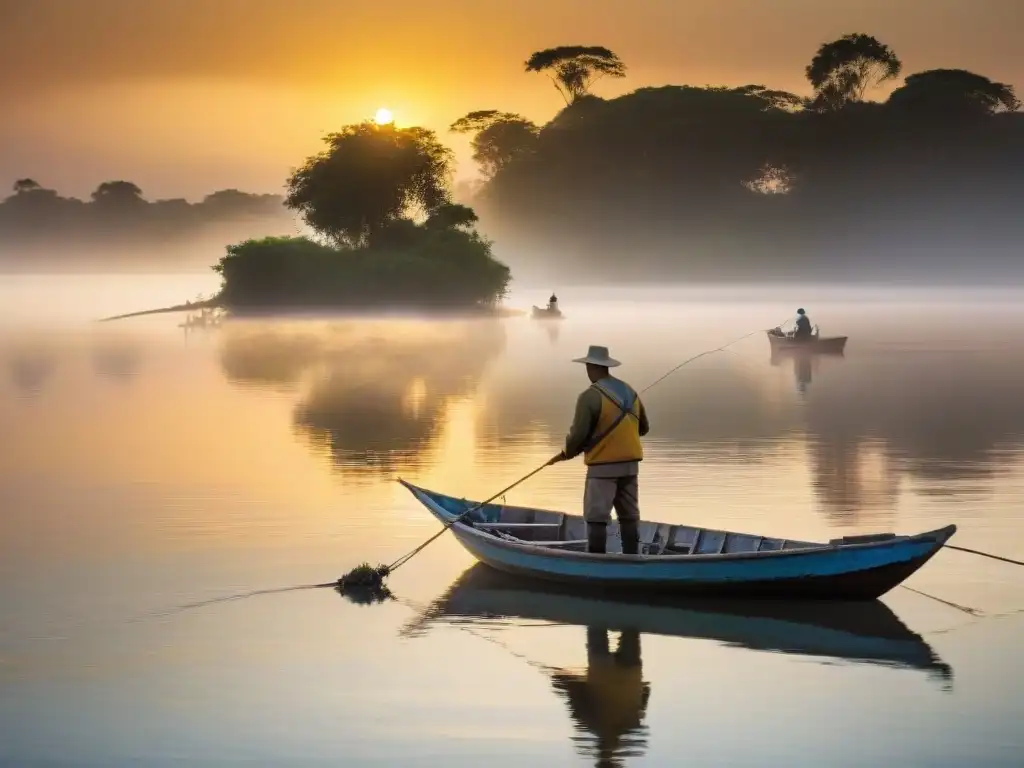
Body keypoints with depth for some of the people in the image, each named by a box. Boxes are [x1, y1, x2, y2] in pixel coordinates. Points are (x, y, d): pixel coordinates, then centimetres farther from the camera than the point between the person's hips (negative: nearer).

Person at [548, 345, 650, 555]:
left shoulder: (590, 396, -14)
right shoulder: (630, 392, 9)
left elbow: (578, 434, -15)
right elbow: (643, 428, 17)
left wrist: (567, 453, 4)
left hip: (603, 466, -7)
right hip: (630, 463, 7)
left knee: (596, 518, -4)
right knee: (629, 515, 10)